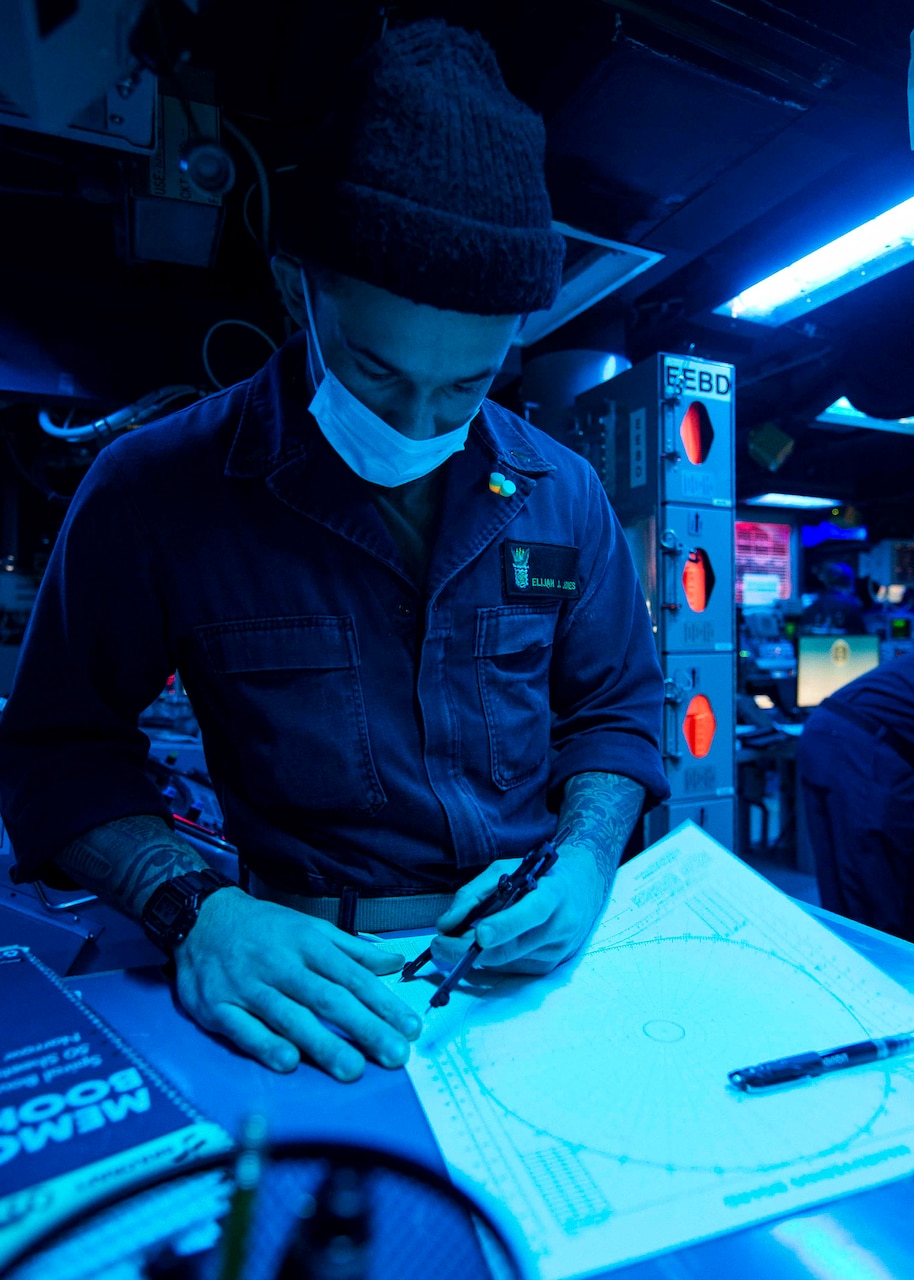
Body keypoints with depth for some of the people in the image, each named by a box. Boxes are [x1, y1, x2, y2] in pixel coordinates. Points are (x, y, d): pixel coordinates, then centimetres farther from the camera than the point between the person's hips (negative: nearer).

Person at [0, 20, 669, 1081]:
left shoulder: (562, 495, 1)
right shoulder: (153, 490, -8)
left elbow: (616, 711, 11)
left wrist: (586, 860, -8)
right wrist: (192, 906, -20)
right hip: (318, 981, -3)